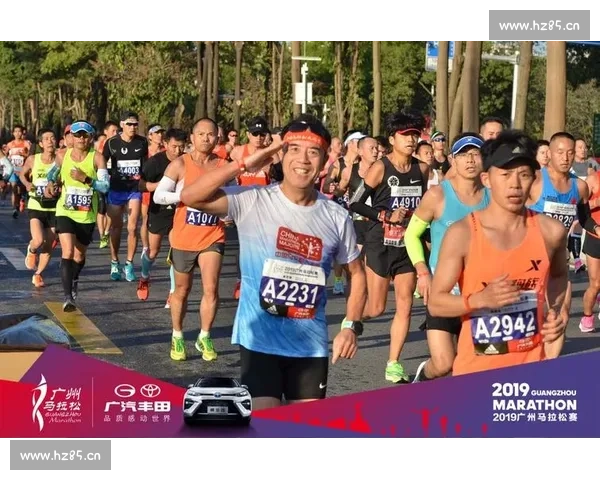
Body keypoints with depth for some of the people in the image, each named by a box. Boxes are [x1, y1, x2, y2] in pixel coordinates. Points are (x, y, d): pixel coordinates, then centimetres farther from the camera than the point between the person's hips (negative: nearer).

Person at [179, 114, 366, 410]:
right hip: (260, 339, -3)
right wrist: (244, 165, -20)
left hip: (311, 344, 3)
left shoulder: (337, 217, 0)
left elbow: (356, 273, 11)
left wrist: (351, 326, -1)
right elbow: (190, 196, -19)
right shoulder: (253, 201, -8)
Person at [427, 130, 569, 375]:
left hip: (532, 367, 2)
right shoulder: (462, 234, -11)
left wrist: (559, 311, 5)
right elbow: (435, 302, -9)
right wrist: (480, 299, -23)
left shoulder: (551, 231, -2)